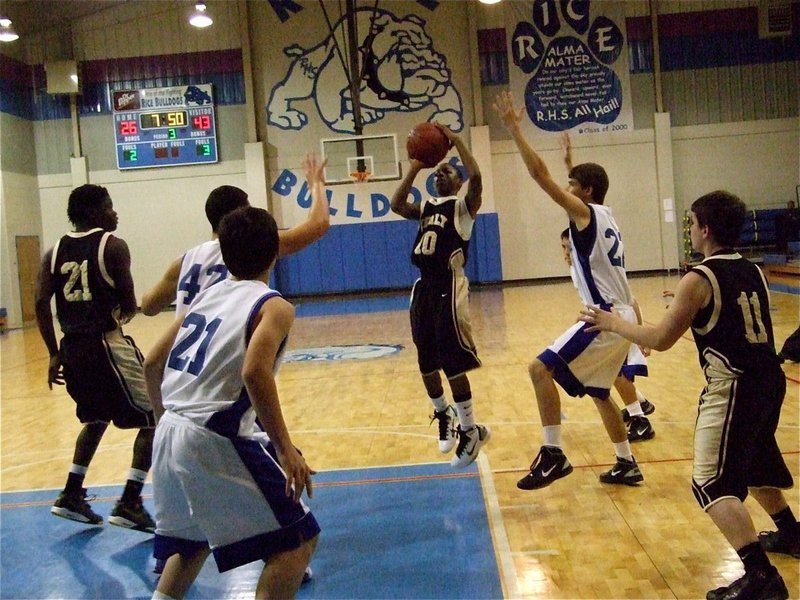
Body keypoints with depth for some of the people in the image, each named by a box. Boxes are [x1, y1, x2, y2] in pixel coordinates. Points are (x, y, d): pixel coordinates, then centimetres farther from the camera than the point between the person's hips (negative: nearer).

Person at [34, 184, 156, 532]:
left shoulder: (55, 252, 10)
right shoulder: (113, 245, -6)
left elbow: (41, 304, 2)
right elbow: (129, 306, -9)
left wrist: (54, 354, 6)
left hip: (72, 348, 7)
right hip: (106, 344, -7)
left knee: (96, 419, 29)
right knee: (154, 419, 4)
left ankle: (71, 497, 27)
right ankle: (129, 505, -2)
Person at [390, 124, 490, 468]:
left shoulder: (464, 205, 2)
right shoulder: (425, 208, 20)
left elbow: (476, 177, -18)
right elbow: (396, 205, 1)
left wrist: (456, 141, -10)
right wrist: (414, 168, 0)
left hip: (449, 287, -7)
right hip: (423, 287, 7)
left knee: (454, 364, -7)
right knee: (426, 363, 14)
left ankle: (471, 431, 6)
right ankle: (443, 415, 36)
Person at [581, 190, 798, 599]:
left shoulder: (699, 279, -13)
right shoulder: (753, 271, 9)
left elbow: (661, 339, -11)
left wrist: (613, 323, 1)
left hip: (733, 389, -9)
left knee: (712, 485, -5)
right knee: (754, 464, 30)